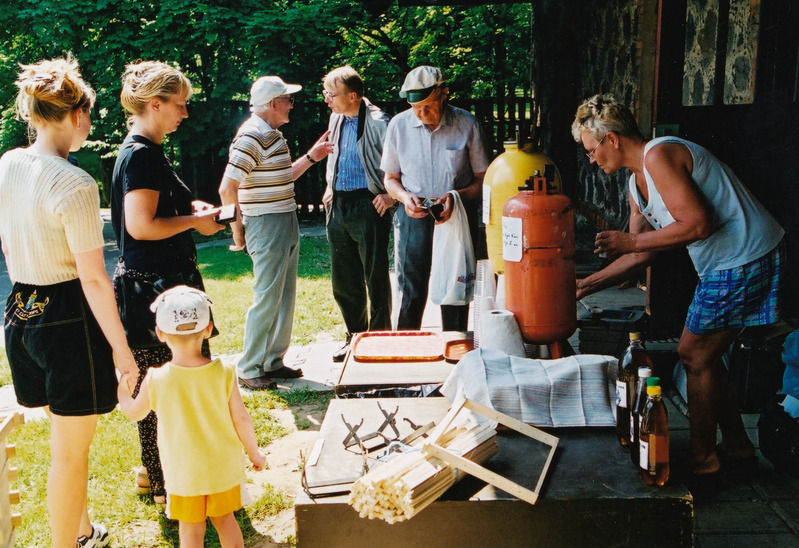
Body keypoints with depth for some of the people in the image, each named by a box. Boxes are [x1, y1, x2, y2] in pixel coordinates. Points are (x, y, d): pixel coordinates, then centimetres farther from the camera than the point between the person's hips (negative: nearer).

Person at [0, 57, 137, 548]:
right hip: (69, 319, -8)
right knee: (71, 452, 8)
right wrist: (120, 345, -12)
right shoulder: (75, 185, -20)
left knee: (67, 439, 24)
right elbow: (93, 278, -20)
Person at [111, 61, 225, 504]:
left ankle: (155, 471, 34)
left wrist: (190, 208, 11)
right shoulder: (140, 155, -17)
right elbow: (141, 225, -25)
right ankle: (166, 485, 13)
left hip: (168, 278, 11)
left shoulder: (148, 151, 14)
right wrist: (195, 221, -12)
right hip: (153, 285, -11)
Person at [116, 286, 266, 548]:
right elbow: (241, 419, -8)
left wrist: (119, 389, 23)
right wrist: (254, 452, 8)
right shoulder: (223, 374, -15)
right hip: (224, 468, 1)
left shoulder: (156, 380, -16)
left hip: (183, 475, -1)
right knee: (225, 519, 20)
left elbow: (135, 412, 3)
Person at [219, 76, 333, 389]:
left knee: (286, 297, 14)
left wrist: (311, 158, 16)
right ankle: (248, 369, 8)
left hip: (286, 226, 10)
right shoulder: (252, 136, -16)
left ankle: (273, 362, 25)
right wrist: (238, 232, -13)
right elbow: (227, 189, -20)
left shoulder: (273, 135, 14)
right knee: (267, 300, -4)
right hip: (266, 227, -10)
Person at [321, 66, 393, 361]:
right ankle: (356, 336, 27)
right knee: (343, 281, 13)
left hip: (368, 205, -8)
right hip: (338, 205, 8)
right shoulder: (336, 118, 12)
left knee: (375, 278, 1)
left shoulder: (377, 122, -13)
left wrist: (392, 195, -15)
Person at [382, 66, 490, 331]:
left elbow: (483, 179, 1)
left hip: (457, 214, -1)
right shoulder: (399, 125, 1)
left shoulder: (467, 124, -4)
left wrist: (457, 196, -17)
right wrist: (405, 197, -11)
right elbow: (390, 178, 10)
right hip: (413, 214, 1)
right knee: (411, 291, 2)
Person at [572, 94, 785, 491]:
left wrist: (631, 241, -16)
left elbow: (698, 224, -24)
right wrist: (586, 285, 17)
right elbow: (641, 254, 17)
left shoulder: (659, 156, -18)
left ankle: (702, 466, 10)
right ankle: (738, 450, 29)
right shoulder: (638, 182, 14)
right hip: (726, 263, 10)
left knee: (695, 356, -3)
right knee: (702, 357, 16)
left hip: (744, 259, -10)